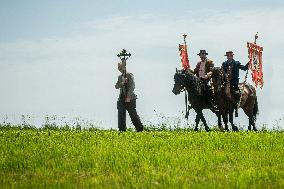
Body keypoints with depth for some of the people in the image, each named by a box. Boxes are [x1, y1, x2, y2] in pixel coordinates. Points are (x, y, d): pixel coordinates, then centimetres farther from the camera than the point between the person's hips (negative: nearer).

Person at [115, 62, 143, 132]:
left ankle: (140, 129, 7)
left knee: (133, 114, -3)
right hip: (122, 98, 6)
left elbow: (132, 86, -12)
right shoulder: (120, 77, 16)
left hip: (130, 99, -6)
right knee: (121, 114, -2)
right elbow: (116, 86, 8)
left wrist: (128, 97, -18)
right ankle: (122, 129, 1)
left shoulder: (130, 76, -4)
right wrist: (122, 83, -13)